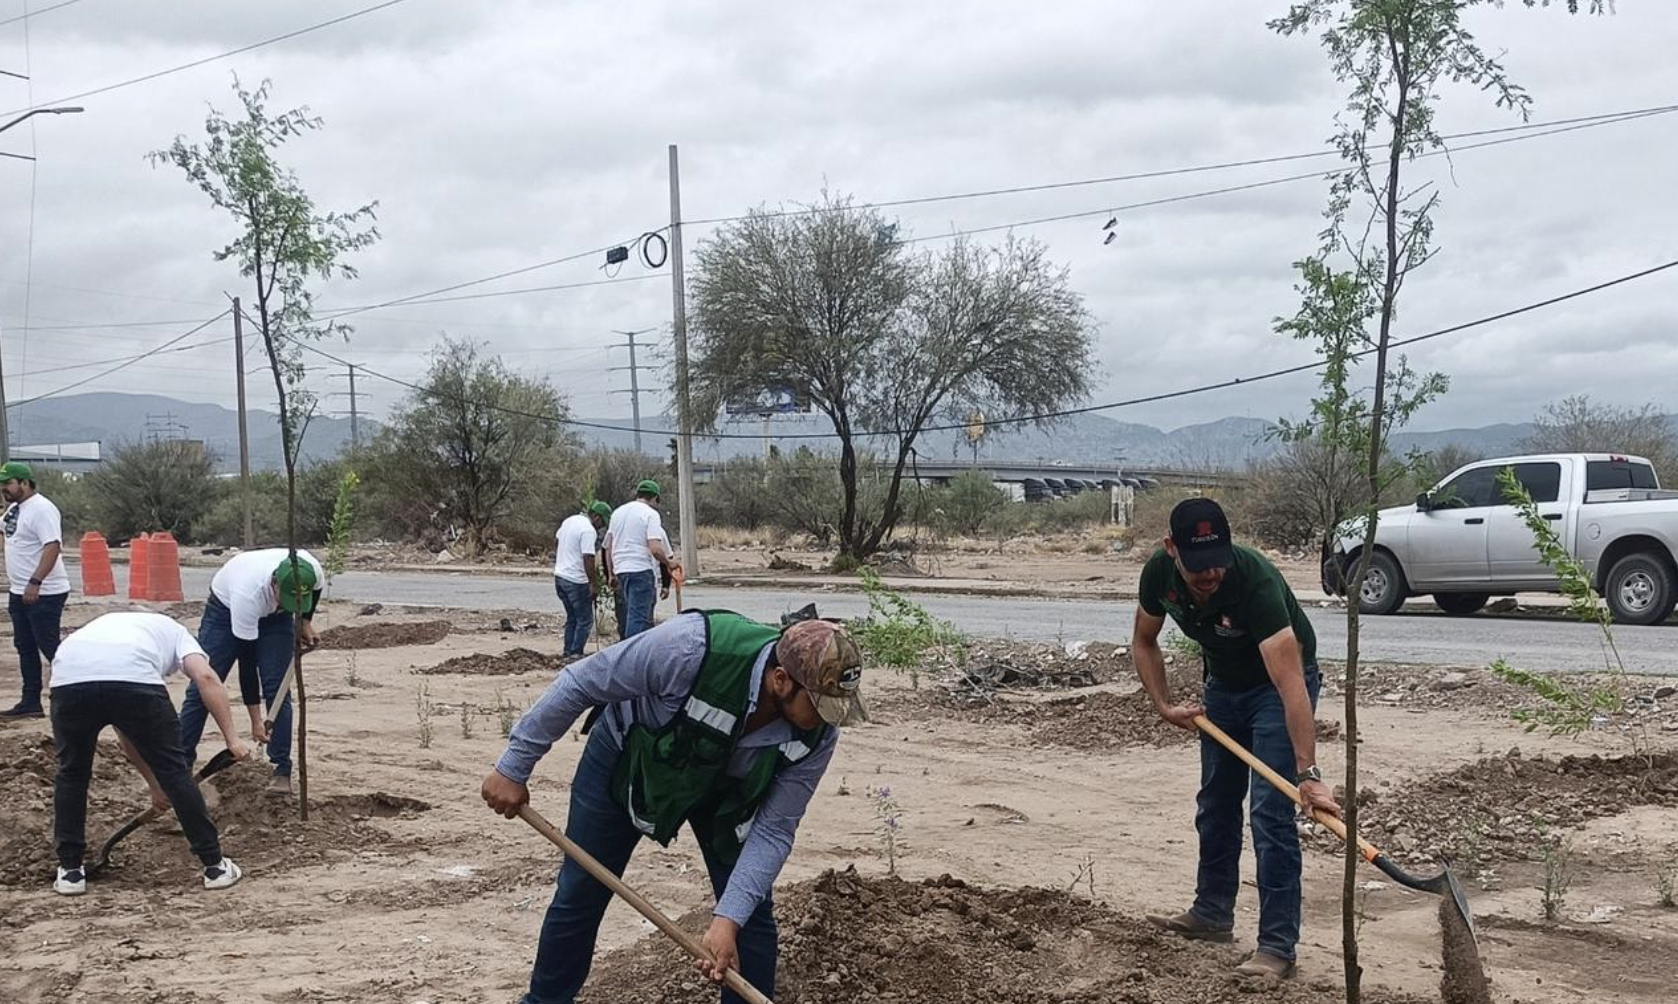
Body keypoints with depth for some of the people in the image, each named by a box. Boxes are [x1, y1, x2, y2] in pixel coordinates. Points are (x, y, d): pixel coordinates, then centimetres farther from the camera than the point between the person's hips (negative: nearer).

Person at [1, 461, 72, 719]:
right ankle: (30, 703, 18)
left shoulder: (41, 508, -17)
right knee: (25, 648, 12)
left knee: (50, 647, -8)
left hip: (44, 593, -10)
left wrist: (35, 582, -32)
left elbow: (53, 547, -26)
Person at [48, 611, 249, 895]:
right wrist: (232, 739, 10)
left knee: (72, 774, 27)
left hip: (68, 679, 3)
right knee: (174, 772, 13)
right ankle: (215, 865, 20)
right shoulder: (172, 629, 36)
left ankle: (70, 870, 29)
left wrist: (155, 785, 53)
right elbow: (206, 677, 10)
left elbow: (127, 733, 46)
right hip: (134, 679, -3)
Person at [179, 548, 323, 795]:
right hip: (226, 607, -3)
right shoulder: (248, 593, -45)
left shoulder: (314, 573, -34)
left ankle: (282, 769, -6)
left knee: (276, 687, -10)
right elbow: (246, 663, -36)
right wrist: (255, 720, -33)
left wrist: (305, 621, -7)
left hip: (274, 617, 3)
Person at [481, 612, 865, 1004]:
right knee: (579, 895, 6)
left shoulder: (817, 735, -31)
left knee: (751, 911, -5)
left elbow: (773, 831, -23)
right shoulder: (691, 648, -43)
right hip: (627, 755, -2)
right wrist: (514, 767, -22)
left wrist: (728, 920, -33)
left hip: (727, 787, 2)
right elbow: (580, 684, -31)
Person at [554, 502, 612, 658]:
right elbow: (588, 559, -24)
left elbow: (556, 538, 26)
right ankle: (575, 653, -2)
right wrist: (594, 585, -20)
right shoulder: (589, 531, -19)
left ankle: (568, 652, 20)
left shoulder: (569, 520, 9)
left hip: (559, 575, 9)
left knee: (572, 618, 18)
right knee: (585, 620, 0)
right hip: (576, 581, -9)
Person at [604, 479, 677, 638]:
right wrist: (669, 564, 0)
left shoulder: (618, 512, 16)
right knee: (638, 617, -8)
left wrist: (612, 574, 22)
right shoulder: (651, 514, -7)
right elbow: (655, 549, -17)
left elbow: (608, 546, 17)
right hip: (641, 570, -7)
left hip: (621, 569, 8)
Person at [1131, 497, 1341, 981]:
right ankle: (1212, 914, 33)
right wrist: (1164, 706, -11)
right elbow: (1145, 641, 1)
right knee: (1215, 804, 16)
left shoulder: (1256, 582, -39)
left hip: (1276, 684, -6)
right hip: (1223, 682, 6)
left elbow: (1290, 683, -43)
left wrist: (1308, 773, -48)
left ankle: (1277, 946, -9)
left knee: (1270, 813, -14)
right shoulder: (1159, 573, -21)